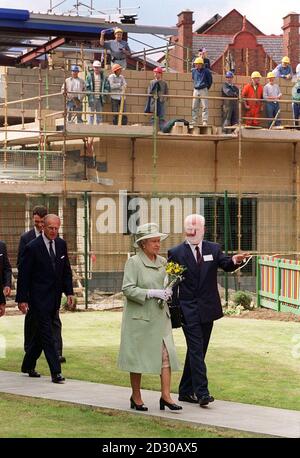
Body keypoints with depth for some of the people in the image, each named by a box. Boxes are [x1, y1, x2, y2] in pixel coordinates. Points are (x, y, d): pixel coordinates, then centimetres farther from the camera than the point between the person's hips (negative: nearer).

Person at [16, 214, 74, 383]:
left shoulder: (61, 244, 6)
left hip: (54, 298, 6)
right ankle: (56, 372, -8)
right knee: (47, 333, -8)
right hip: (39, 298, -6)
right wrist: (22, 299, -10)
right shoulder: (33, 247, -12)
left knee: (42, 333, 14)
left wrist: (69, 292, 6)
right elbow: (23, 274, -9)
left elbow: (66, 271, 14)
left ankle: (28, 365, 28)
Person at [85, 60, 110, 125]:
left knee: (99, 115, 8)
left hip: (100, 98, 3)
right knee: (91, 114, -3)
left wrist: (104, 93, -5)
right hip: (92, 98, -3)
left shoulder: (103, 76, 8)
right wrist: (90, 93, -14)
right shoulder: (89, 75, 1)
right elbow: (87, 86, -2)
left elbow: (107, 87, 10)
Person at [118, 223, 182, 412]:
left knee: (166, 355, -4)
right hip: (139, 318, -5)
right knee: (138, 357, 4)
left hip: (160, 316, 5)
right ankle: (136, 397, 17)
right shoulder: (133, 262, -9)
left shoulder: (162, 262, 9)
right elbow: (128, 289, -15)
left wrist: (168, 292, 0)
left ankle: (166, 396, -1)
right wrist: (151, 293, -21)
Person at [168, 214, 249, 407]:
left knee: (197, 351, 10)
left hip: (207, 309, 4)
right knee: (196, 350, -10)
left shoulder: (213, 249, 7)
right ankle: (202, 392, -13)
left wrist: (234, 260, -32)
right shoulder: (176, 253, 0)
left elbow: (225, 264, -8)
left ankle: (186, 391, 20)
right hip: (188, 310, -4)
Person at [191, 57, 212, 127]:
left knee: (205, 106, -7)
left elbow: (210, 81, 3)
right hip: (196, 90, 5)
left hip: (203, 90, -5)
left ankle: (205, 121, -9)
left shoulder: (206, 71, -6)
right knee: (194, 107, 5)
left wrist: (207, 88, 7)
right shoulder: (194, 71, 7)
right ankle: (194, 120, 10)